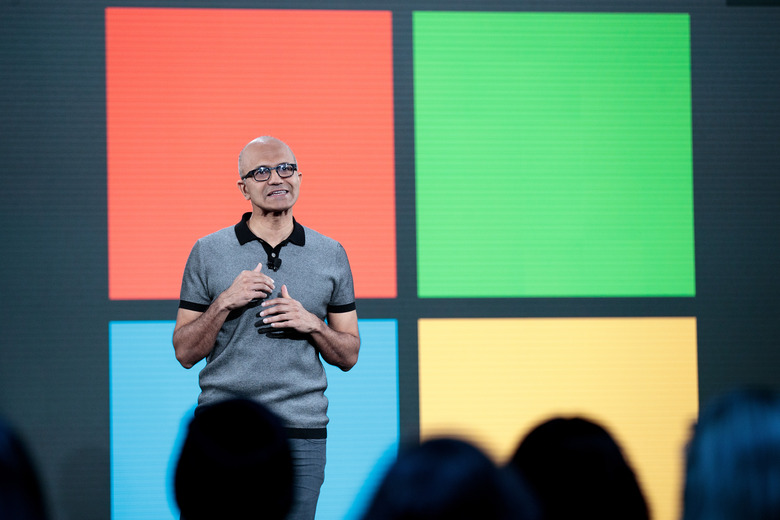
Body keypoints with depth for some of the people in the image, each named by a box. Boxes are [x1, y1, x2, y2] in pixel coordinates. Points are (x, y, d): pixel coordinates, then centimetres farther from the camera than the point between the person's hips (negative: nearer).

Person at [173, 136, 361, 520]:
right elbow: (185, 353, 3)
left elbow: (349, 356, 11)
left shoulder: (331, 255, 8)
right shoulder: (208, 253, 4)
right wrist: (225, 303, -12)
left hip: (301, 431, 1)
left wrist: (312, 324, -8)